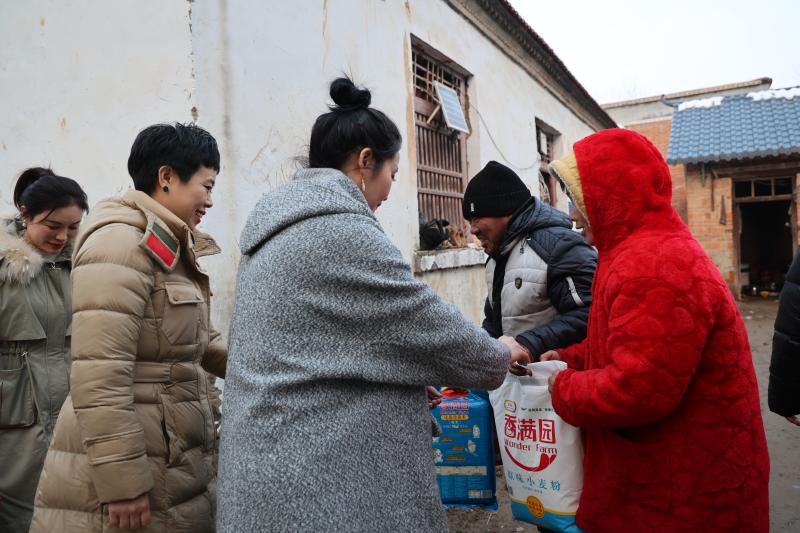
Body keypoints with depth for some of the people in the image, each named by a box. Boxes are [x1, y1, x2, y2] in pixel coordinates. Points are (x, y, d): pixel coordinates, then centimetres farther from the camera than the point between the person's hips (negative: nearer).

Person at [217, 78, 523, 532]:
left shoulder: (275, 229, 11)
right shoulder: (340, 230, -20)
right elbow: (432, 329, -14)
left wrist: (415, 389, 18)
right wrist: (500, 361, 5)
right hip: (323, 483, -9)